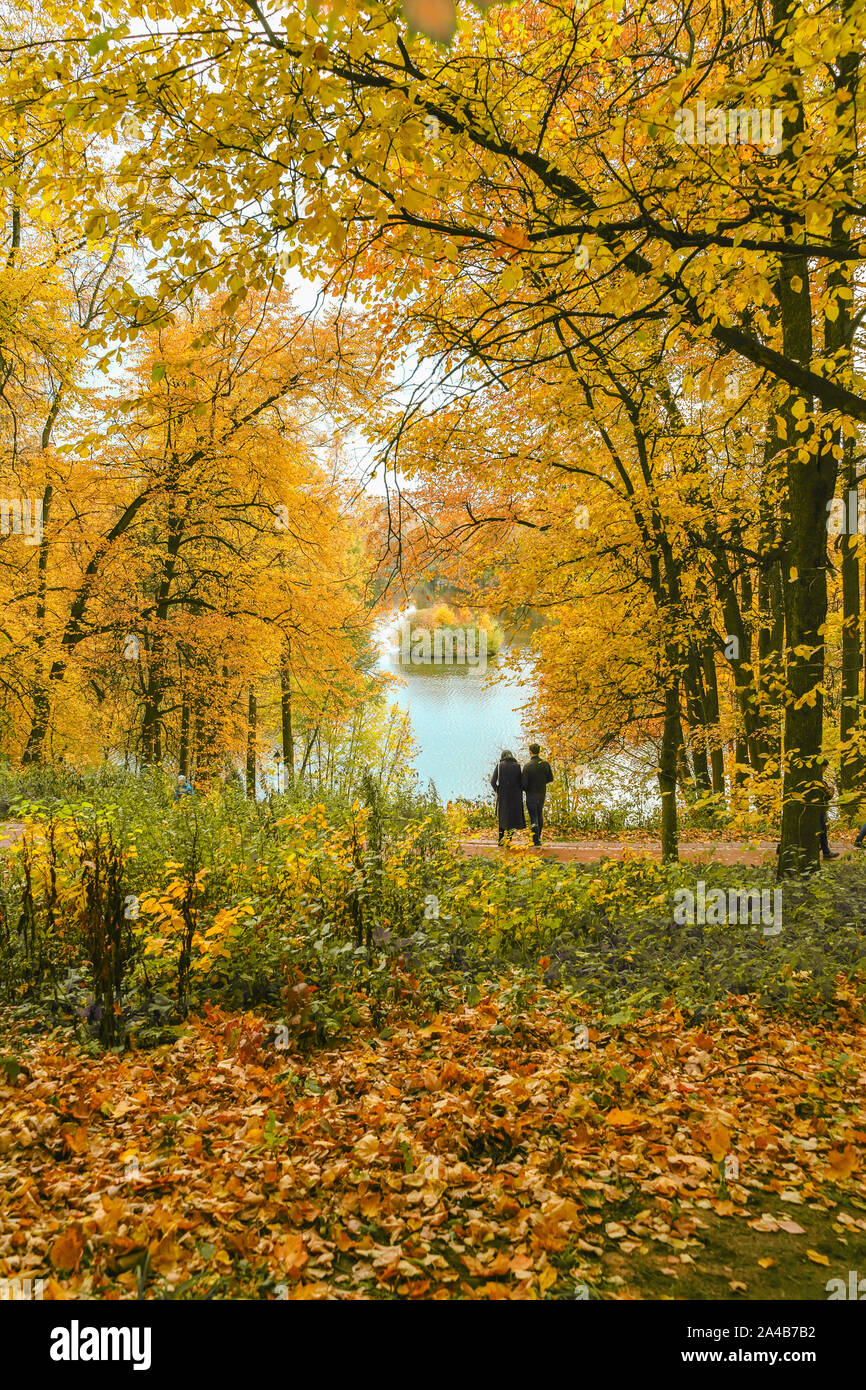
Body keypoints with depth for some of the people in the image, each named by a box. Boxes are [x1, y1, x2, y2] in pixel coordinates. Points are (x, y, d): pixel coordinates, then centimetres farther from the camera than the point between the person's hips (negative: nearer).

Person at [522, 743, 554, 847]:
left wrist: (525, 789, 3)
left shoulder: (527, 766, -19)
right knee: (540, 815, 20)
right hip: (542, 793, 5)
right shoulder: (545, 764, -5)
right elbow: (550, 778, 5)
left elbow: (524, 783, -19)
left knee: (534, 817, -1)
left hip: (531, 794, -5)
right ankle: (538, 837, 30)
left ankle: (536, 841, -2)